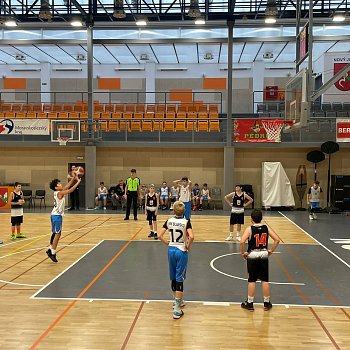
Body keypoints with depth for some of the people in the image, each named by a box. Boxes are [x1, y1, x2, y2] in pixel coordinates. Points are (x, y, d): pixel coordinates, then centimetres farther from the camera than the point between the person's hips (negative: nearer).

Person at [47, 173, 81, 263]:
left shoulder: (58, 192, 9)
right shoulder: (59, 193, -16)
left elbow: (67, 186, 14)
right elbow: (70, 190, -25)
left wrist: (73, 178, 9)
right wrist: (78, 182, -19)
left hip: (55, 215, 10)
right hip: (57, 215, -10)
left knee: (55, 233, 17)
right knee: (57, 234, -7)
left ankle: (50, 250, 25)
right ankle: (53, 253, -5)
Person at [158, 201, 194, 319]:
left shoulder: (169, 221, -1)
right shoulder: (186, 222, -12)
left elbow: (159, 235, -5)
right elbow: (191, 236, -26)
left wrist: (168, 244, 6)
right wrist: (188, 246, -9)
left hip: (171, 250, 4)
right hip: (181, 251, -4)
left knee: (173, 278, 18)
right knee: (179, 279, -1)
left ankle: (178, 301, 35)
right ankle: (177, 309, -3)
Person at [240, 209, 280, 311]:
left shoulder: (249, 229, -11)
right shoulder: (266, 228, -2)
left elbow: (242, 242, -24)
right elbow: (277, 239, -6)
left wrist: (243, 253, -9)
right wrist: (271, 251, 3)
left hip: (252, 255, -3)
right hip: (264, 255, 3)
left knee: (252, 281, 6)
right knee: (265, 280, 10)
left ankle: (250, 303, 15)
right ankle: (267, 303, 20)